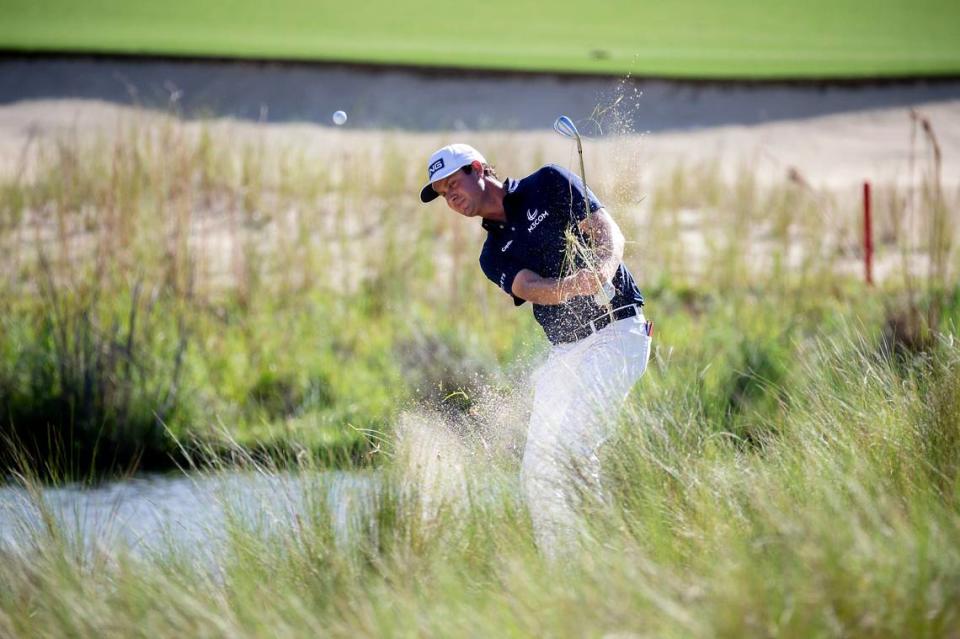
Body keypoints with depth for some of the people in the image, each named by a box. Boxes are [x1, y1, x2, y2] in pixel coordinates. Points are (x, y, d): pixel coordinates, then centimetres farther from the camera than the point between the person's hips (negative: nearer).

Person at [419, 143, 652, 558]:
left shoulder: (550, 184, 4)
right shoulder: (493, 256, 14)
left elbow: (607, 232, -6)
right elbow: (530, 288, -7)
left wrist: (603, 272, -29)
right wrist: (571, 285, -29)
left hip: (616, 333, -6)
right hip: (564, 353, 6)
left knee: (569, 451, -21)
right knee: (537, 472, 0)